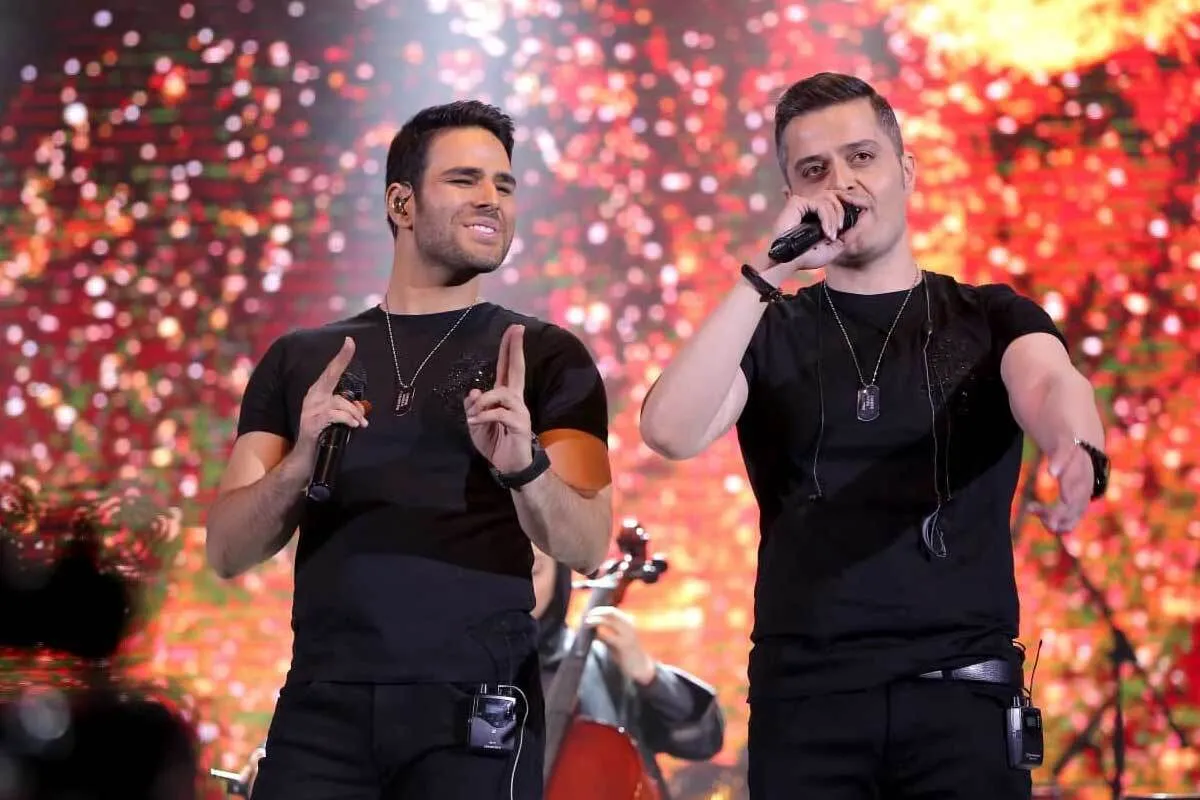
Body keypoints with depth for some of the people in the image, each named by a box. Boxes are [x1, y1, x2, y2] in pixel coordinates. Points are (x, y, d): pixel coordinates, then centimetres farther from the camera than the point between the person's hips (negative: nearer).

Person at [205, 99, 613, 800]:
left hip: (474, 708, -2)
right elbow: (228, 552, 5)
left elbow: (588, 548, -5)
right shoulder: (300, 360, 10)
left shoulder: (546, 356, 4)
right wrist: (300, 466, -14)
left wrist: (525, 466, -25)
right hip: (323, 704, 2)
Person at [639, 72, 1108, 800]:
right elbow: (672, 433, -10)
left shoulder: (993, 318, 8)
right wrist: (766, 274, -14)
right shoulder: (769, 332, 8)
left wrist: (1078, 453, -38)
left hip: (964, 689, 0)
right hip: (807, 692, 0)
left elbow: (1049, 385, -15)